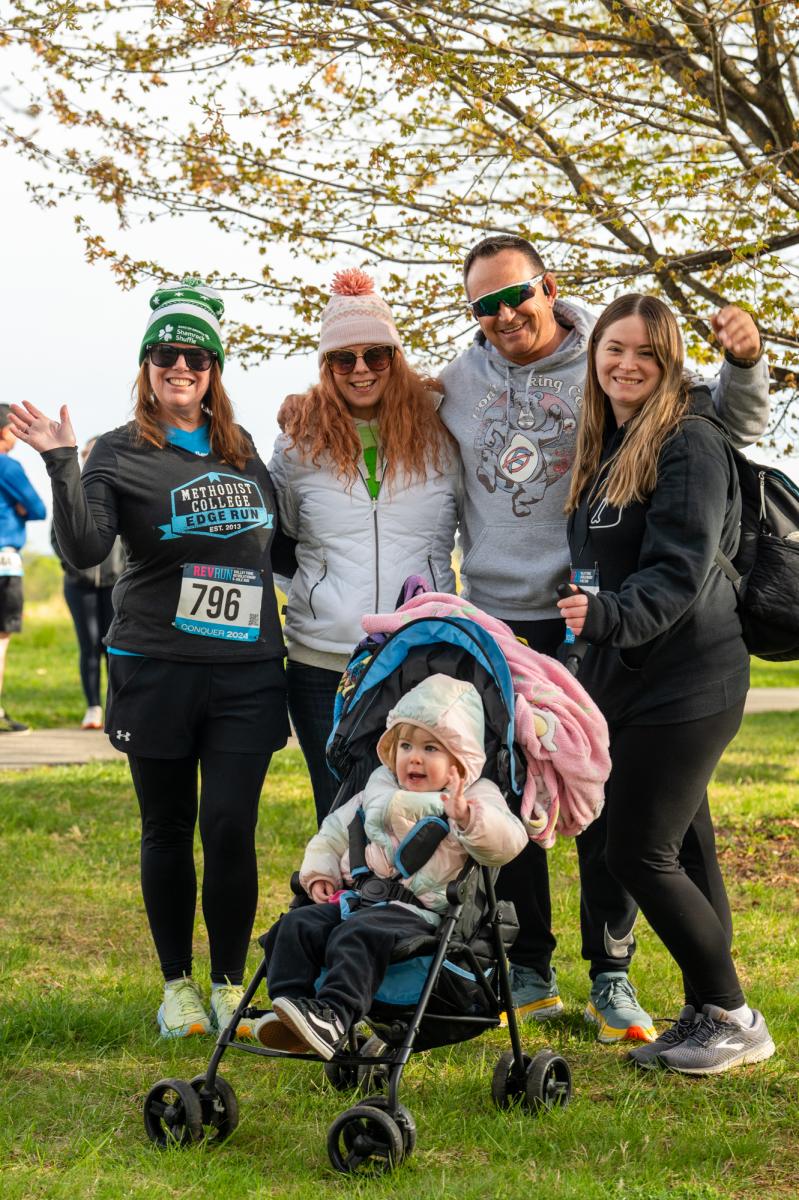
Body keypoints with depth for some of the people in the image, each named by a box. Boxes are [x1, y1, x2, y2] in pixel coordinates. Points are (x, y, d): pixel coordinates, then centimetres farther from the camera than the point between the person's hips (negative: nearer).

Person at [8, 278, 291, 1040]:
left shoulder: (242, 450, 12)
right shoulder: (120, 454, 0)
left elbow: (277, 541, 24)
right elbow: (84, 548, -15)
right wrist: (61, 464, -24)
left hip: (246, 671, 2)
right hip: (156, 672, -2)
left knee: (231, 828, -3)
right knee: (168, 831, 7)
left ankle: (230, 986, 12)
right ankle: (177, 985, 21)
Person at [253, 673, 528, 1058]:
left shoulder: (476, 799, 5)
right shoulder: (379, 787, 24)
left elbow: (507, 842, -13)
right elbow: (336, 830, 33)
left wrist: (470, 818, -31)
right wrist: (319, 872, 15)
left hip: (415, 908, -7)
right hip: (356, 896, 7)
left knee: (357, 935, -36)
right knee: (297, 924, -18)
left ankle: (333, 1016, -50)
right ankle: (287, 1003, -26)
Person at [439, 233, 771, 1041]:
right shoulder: (459, 381, 7)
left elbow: (730, 429, -2)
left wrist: (742, 365, -19)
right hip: (496, 619, 3)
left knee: (606, 806, 0)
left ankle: (611, 980, 11)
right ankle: (528, 975, 20)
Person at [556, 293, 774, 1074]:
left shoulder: (688, 443, -11)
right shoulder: (603, 450, 15)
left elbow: (682, 571, -22)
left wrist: (608, 615, -35)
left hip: (685, 681, -8)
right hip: (628, 684, 8)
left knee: (639, 851, -10)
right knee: (682, 852, 10)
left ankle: (733, 1019, 1)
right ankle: (705, 1017, 16)